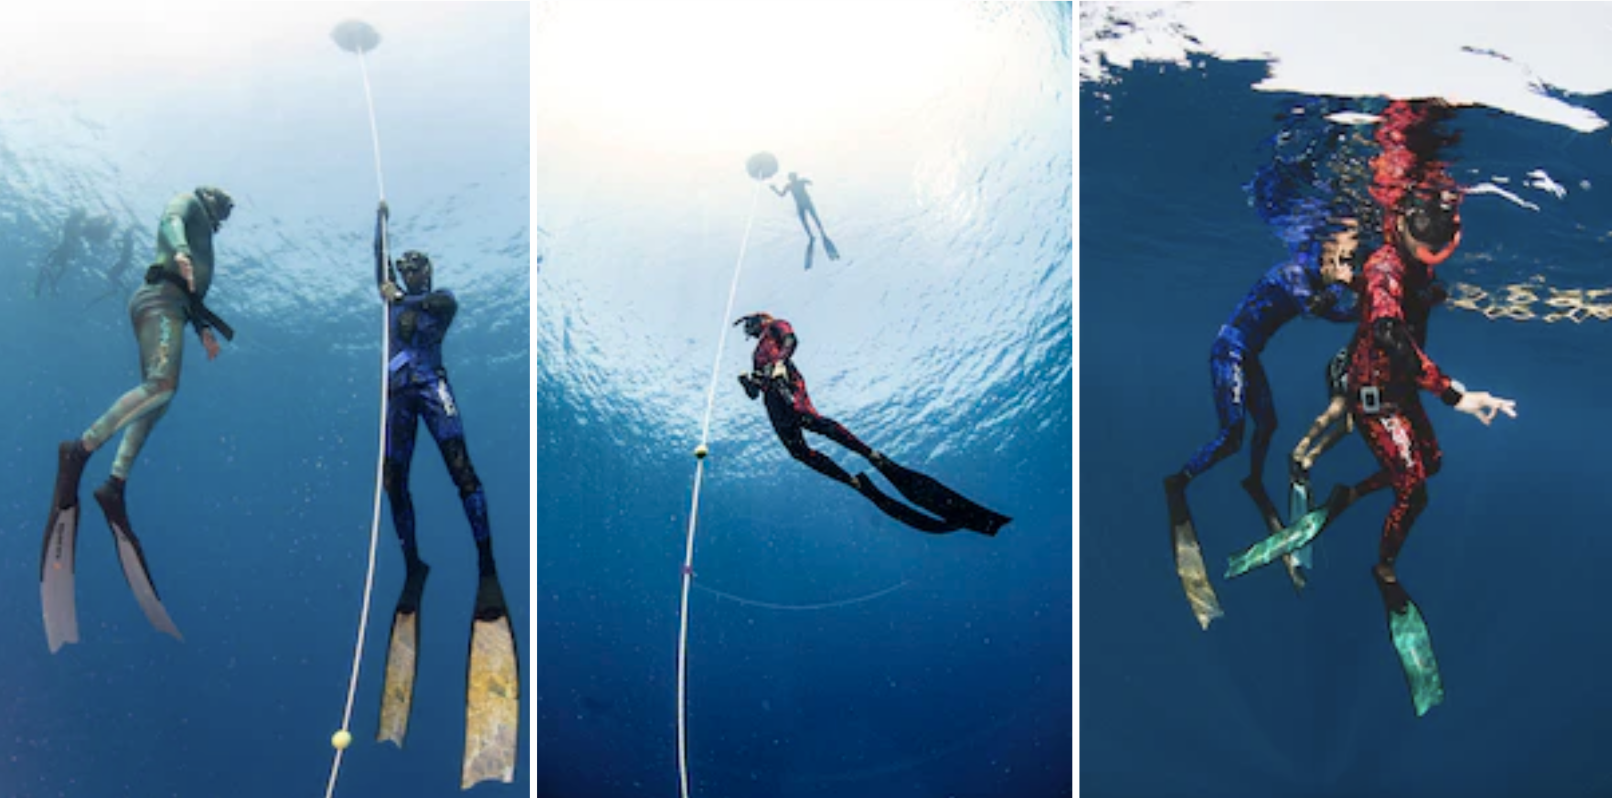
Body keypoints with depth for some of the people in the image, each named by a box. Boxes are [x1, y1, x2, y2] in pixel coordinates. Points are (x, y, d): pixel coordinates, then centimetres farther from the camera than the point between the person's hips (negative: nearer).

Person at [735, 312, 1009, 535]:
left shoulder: (775, 327, 24)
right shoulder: (757, 354, 42)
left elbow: (791, 340, 1)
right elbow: (754, 390, 30)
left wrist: (778, 363, -17)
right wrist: (749, 382, 7)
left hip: (785, 382, -8)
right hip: (771, 397, 8)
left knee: (808, 419, -34)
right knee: (797, 450, -12)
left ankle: (875, 458, -41)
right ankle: (856, 483, -16)